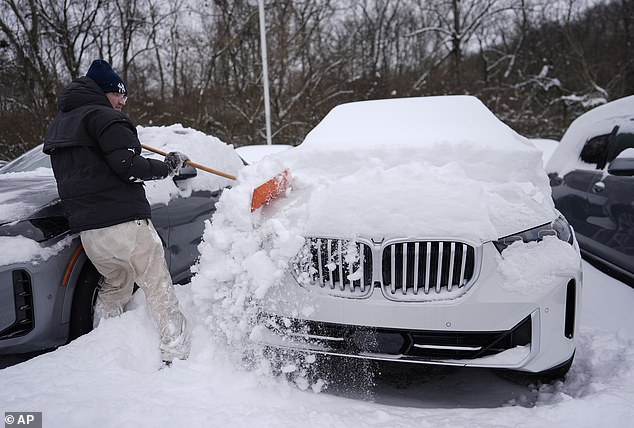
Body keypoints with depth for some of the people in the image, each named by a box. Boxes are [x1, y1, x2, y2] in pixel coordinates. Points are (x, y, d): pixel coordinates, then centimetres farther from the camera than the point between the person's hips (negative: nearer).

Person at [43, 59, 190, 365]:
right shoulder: (104, 117, -5)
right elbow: (130, 167, -16)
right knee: (159, 289, -3)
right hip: (124, 223, -8)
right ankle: (176, 354, -5)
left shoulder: (57, 126, 23)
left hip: (86, 230, 8)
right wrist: (169, 165, -3)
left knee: (115, 287, 25)